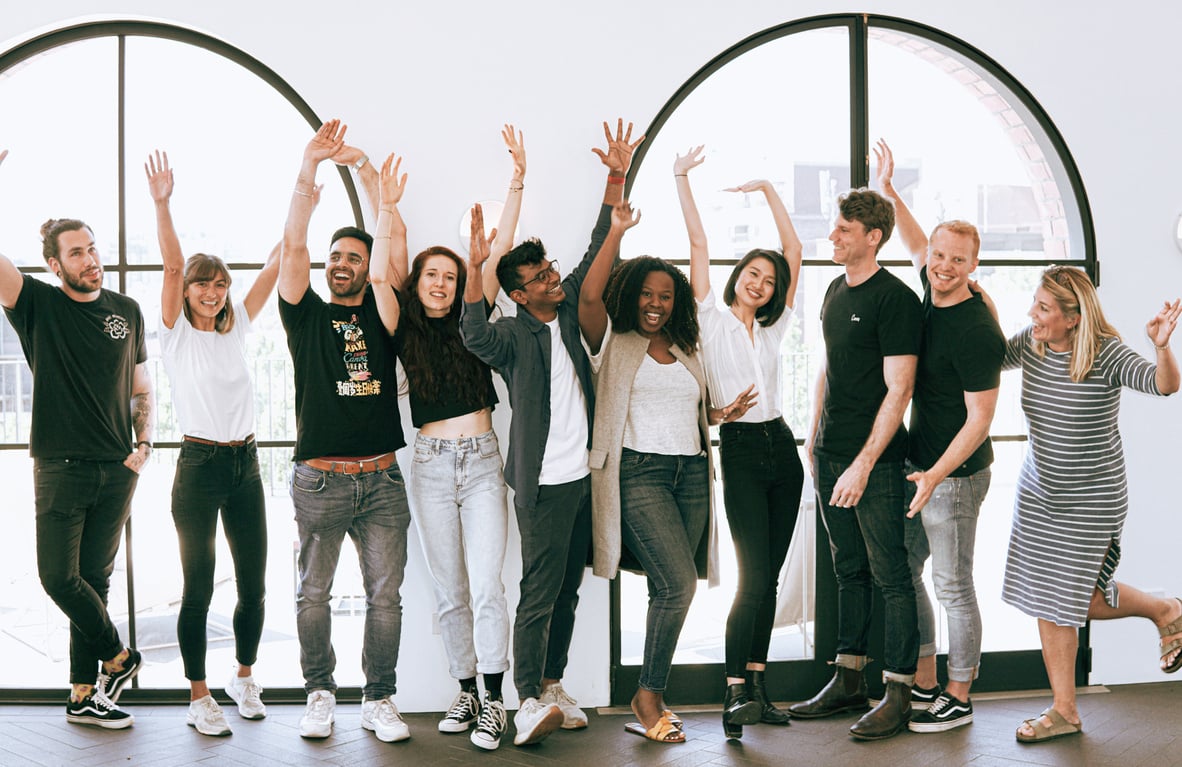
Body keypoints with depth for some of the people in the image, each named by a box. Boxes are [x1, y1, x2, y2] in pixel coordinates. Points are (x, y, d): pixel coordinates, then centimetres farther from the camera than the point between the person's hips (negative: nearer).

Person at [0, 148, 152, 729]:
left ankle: (84, 695, 15)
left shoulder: (126, 311, 9)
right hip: (60, 467, -2)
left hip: (117, 470, 2)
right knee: (59, 576, -7)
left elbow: (143, 389, 16)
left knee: (95, 579, 6)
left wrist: (143, 444, 2)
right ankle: (119, 656, 16)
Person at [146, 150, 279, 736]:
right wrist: (162, 206, -28)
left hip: (245, 466, 4)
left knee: (254, 584, 9)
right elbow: (172, 267, -15)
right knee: (198, 588, 0)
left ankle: (244, 677, 28)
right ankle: (199, 698, 12)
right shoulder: (176, 332, -1)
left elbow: (275, 264, 6)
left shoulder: (236, 327, 11)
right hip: (199, 467, -4)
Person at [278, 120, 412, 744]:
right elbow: (293, 247, -5)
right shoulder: (308, 315, 6)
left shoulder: (380, 316, 10)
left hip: (382, 480, 1)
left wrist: (386, 206, -15)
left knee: (385, 595, 3)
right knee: (313, 593, 6)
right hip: (320, 481, -1)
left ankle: (379, 700, 14)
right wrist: (309, 168, -12)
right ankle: (319, 694, 20)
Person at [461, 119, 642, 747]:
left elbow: (597, 253, 11)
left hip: (585, 475, 7)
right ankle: (529, 702, -9)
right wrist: (475, 270, -42)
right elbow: (475, 335, -31)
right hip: (544, 481, -7)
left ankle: (552, 681, 24)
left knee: (568, 588, 13)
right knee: (539, 591, -9)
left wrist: (616, 180, 3)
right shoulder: (512, 335, -9)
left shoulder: (568, 309, 9)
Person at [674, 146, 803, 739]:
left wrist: (768, 189, 11)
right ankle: (736, 693, -9)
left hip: (781, 446, 5)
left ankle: (756, 685, 11)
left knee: (770, 575, 5)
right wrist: (682, 179, -4)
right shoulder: (712, 319, 4)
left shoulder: (773, 328, 15)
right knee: (754, 574, -13)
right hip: (740, 449, -5)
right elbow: (698, 244, -1)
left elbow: (794, 250, 12)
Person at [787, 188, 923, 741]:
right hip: (831, 453, 8)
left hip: (875, 461, -8)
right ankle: (848, 681, 24)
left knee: (891, 575, -1)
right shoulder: (836, 290, 13)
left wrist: (863, 464, -19)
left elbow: (898, 389, -16)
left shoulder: (895, 299, -13)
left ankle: (898, 693, 7)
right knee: (849, 569, 15)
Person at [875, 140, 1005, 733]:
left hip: (956, 477, -9)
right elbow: (916, 246, 26)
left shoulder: (976, 331, -21)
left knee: (952, 587, 1)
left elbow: (980, 418, -20)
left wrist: (937, 475, -24)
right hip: (920, 466, 9)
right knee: (902, 572, 14)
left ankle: (958, 701, 16)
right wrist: (890, 191, 23)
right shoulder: (932, 294, 3)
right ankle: (924, 684, 26)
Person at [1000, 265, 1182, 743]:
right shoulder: (1030, 343, -5)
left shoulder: (1106, 354, -20)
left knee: (1077, 600, 1)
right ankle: (1064, 711, 22)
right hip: (1037, 491, 6)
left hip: (1091, 501, -5)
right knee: (1045, 601, 7)